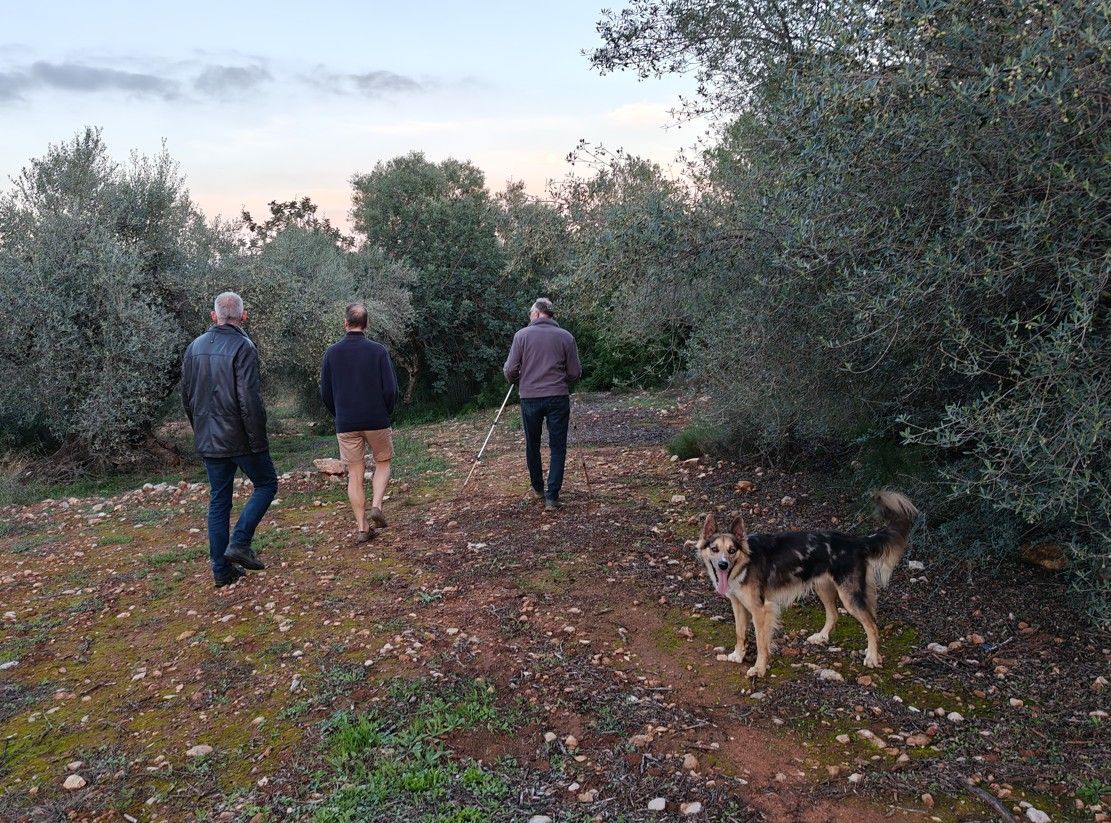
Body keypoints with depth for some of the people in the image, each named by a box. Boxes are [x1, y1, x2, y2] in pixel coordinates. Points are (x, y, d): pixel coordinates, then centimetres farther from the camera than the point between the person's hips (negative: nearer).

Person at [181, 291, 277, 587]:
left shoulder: (194, 347, 7)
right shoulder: (242, 346, -14)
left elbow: (186, 398, 13)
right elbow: (250, 399, -20)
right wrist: (258, 441, -13)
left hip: (208, 440, 6)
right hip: (239, 437, -6)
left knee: (218, 501, 12)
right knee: (266, 484, 12)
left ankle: (222, 570, 16)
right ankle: (239, 543, -1)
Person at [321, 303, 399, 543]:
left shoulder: (332, 352, -1)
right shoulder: (378, 350, -7)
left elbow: (325, 393, 3)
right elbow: (390, 389, -9)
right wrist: (387, 415, 7)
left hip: (346, 425, 2)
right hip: (377, 421, -1)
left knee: (354, 475, 9)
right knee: (382, 464, 19)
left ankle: (361, 528, 9)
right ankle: (376, 505, -2)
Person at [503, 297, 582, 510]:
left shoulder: (522, 335, -1)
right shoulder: (565, 337, 1)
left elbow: (510, 370, -3)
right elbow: (575, 373, 1)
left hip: (530, 398, 1)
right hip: (558, 398, 0)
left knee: (532, 445, 17)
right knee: (558, 448, 5)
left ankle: (537, 488, 31)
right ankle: (552, 496, -1)